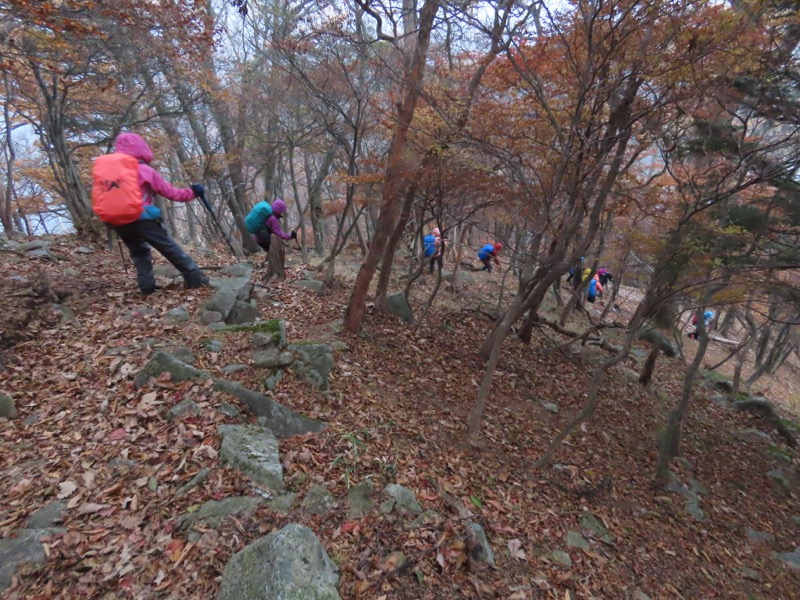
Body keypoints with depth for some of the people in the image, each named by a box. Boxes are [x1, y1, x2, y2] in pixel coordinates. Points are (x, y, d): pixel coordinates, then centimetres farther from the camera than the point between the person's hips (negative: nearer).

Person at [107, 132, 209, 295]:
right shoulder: (145, 170, -1)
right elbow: (169, 192, 3)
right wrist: (191, 192, 13)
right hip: (142, 218, -5)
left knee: (138, 252, 21)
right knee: (170, 249, 2)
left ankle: (147, 287, 11)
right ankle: (196, 279, 3)